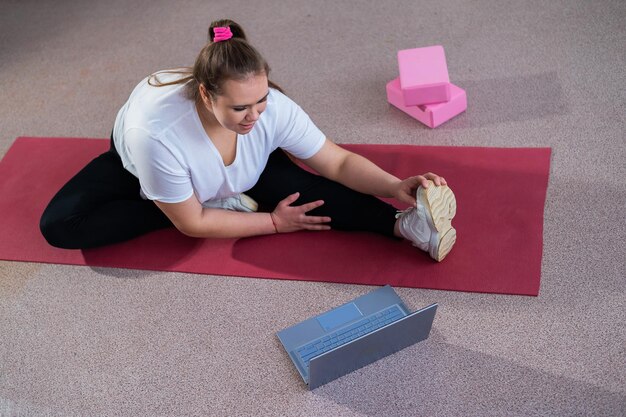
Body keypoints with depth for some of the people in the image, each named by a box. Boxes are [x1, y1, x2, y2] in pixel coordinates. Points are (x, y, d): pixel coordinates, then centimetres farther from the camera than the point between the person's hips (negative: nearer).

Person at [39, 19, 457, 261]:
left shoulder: (274, 107, -34)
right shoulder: (156, 133, -44)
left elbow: (339, 162, -23)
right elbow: (191, 223, -31)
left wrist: (396, 186, -40)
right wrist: (273, 222, -28)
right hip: (136, 159, -1)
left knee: (297, 187, -27)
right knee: (59, 226, -22)